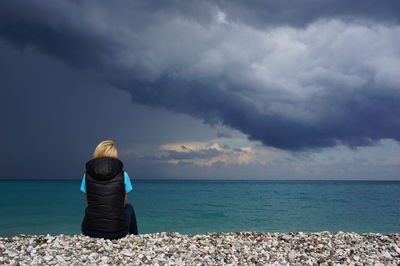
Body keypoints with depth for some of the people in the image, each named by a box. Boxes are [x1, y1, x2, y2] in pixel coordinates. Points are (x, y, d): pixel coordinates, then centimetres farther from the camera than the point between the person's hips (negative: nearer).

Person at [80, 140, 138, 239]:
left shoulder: (87, 175, 1)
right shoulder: (123, 175, -4)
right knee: (129, 207, 31)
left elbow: (89, 202, 12)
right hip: (117, 232, -2)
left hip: (90, 231, 2)